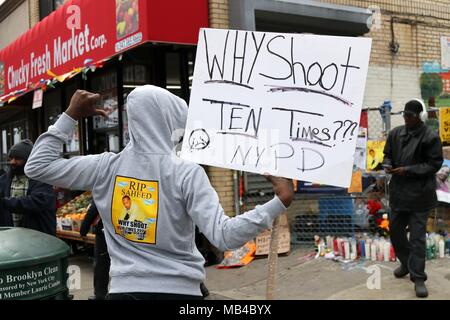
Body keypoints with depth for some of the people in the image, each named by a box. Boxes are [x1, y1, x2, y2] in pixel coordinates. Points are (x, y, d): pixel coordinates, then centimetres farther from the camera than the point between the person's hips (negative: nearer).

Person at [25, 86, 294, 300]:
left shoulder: (106, 167, -2)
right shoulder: (186, 173, -12)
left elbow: (37, 166, 8)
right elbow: (224, 235, -19)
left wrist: (70, 116, 11)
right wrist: (280, 203, -17)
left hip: (125, 288, 2)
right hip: (179, 290, -2)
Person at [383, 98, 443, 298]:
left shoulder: (430, 137, -11)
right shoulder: (396, 133, 5)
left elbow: (434, 164, -11)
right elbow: (388, 154, 17)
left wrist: (408, 170, -18)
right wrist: (388, 164, -7)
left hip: (419, 193, -6)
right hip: (398, 191, 6)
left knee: (417, 236, -3)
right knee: (395, 229, 15)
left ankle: (418, 277, 5)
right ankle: (406, 263, 37)